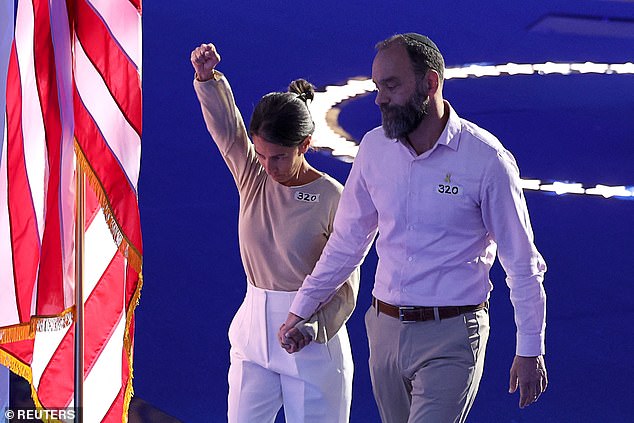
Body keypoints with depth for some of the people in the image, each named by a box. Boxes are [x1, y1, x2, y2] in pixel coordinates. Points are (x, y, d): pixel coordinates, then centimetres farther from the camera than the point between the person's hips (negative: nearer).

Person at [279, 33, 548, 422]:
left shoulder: (486, 159, -12)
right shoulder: (375, 147, 3)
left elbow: (523, 264, -6)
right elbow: (347, 242, 15)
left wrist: (531, 350, -4)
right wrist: (300, 310, 16)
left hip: (451, 337, -6)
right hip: (386, 329, 6)